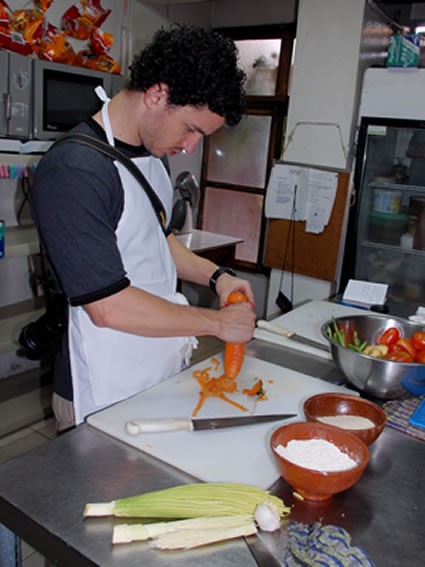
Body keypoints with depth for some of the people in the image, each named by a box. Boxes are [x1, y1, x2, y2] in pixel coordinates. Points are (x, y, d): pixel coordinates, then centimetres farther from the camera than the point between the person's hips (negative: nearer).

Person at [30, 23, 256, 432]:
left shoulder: (153, 153, 5)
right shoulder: (73, 171, -23)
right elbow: (108, 306, -26)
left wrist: (215, 276, 3)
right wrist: (218, 323, -17)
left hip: (166, 369, 8)